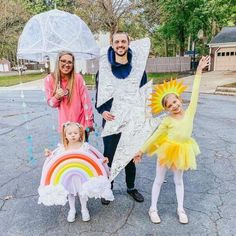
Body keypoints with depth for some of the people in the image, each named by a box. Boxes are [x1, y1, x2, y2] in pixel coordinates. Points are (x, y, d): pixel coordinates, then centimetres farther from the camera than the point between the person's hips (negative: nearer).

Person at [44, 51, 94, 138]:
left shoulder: (78, 78, -13)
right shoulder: (49, 79, -6)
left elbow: (86, 101, -10)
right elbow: (51, 103, 2)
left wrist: (89, 122, -9)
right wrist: (57, 97, -21)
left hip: (81, 124, -1)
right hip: (65, 125, 2)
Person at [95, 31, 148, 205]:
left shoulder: (138, 67, 1)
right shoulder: (104, 67, -2)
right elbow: (98, 93, 3)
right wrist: (102, 111, -14)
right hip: (110, 120, -1)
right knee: (109, 156, 10)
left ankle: (131, 187, 37)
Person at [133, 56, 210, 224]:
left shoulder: (189, 113, -10)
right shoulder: (167, 121, -15)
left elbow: (195, 93, -9)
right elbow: (155, 136, -10)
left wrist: (199, 71, -9)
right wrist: (142, 151, -9)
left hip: (182, 151, 3)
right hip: (167, 151, -2)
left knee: (179, 180, 20)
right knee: (159, 180, 12)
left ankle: (181, 209, 36)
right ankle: (153, 209, 26)